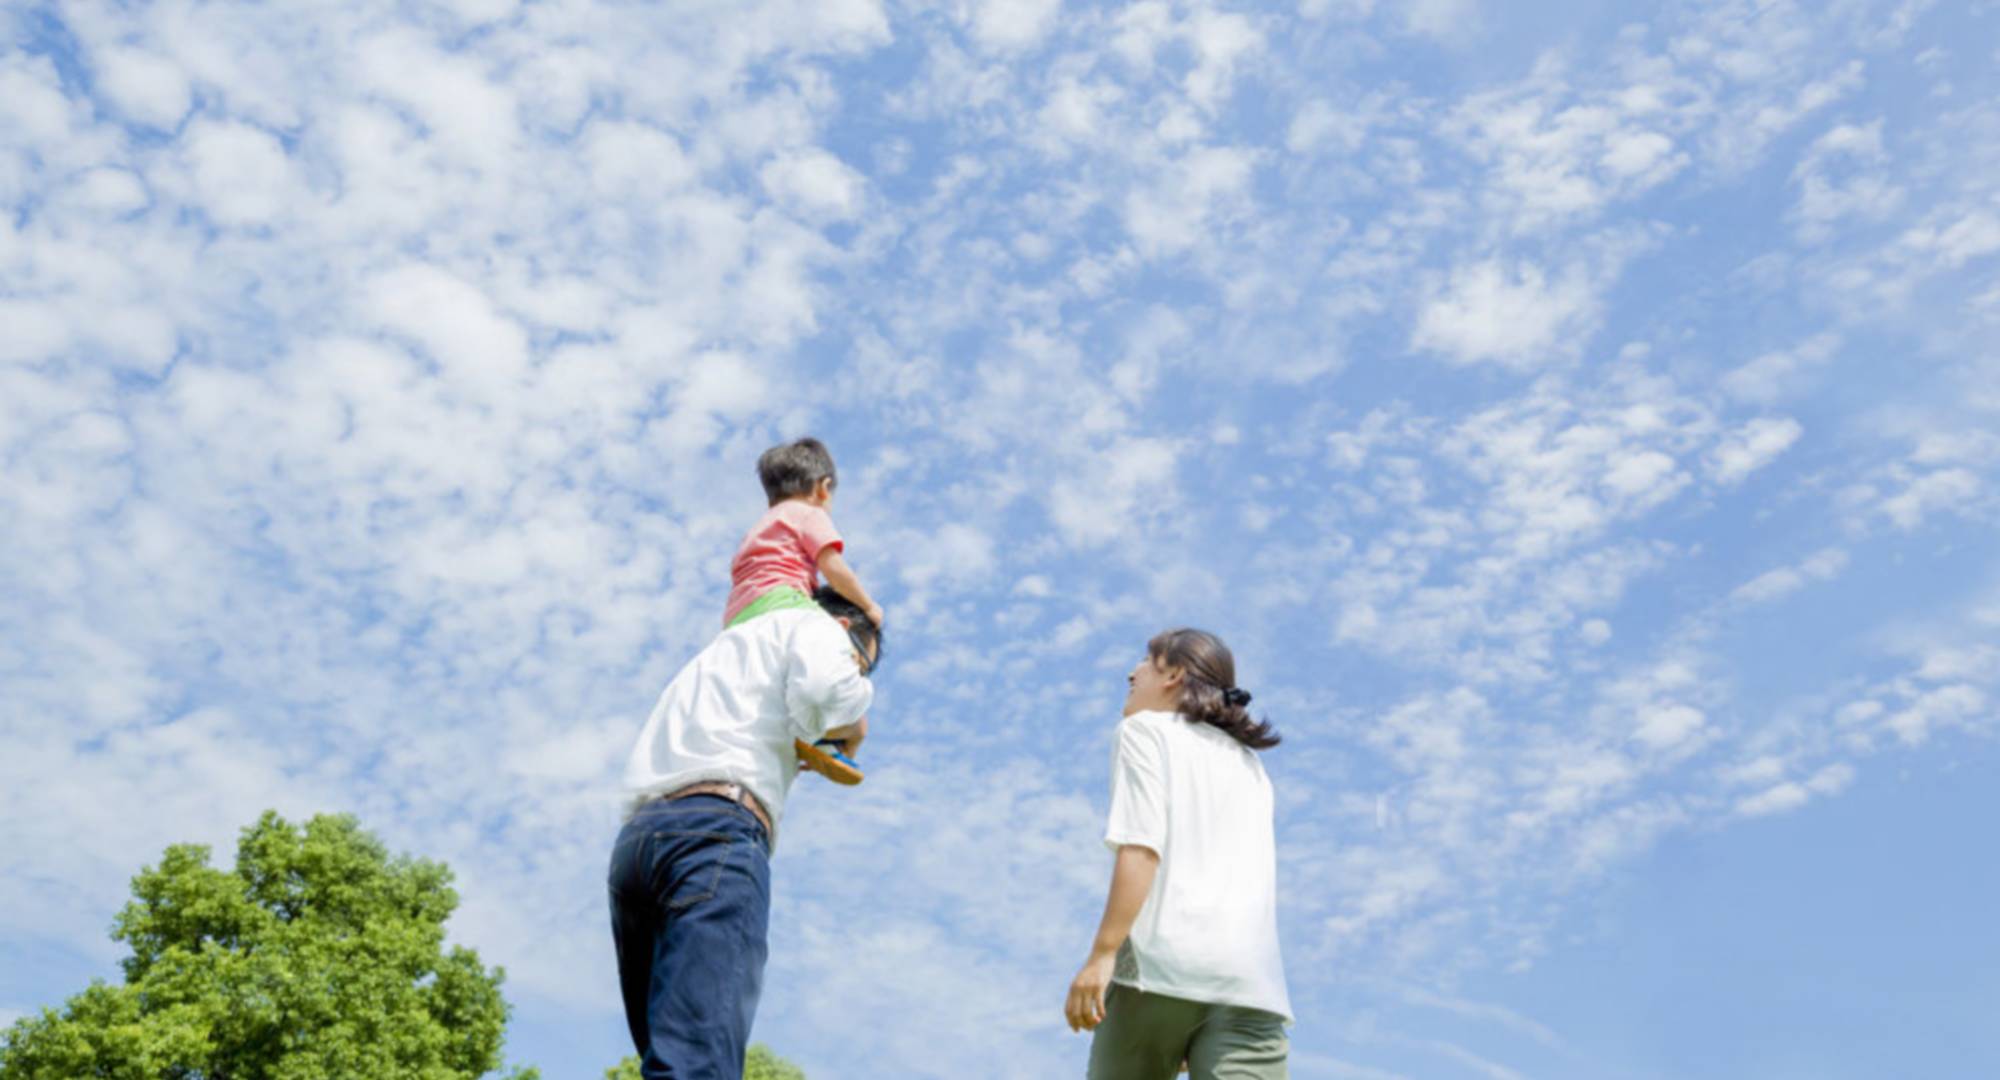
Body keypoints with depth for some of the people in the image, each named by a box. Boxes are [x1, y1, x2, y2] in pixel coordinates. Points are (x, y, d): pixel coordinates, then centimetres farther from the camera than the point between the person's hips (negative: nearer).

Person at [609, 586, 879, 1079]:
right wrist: (851, 724, 13)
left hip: (637, 838, 8)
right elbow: (826, 686, -8)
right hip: (713, 833, -8)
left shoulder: (726, 649, 38)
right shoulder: (812, 623, 15)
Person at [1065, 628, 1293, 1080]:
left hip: (1161, 964, -5)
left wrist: (1102, 954, -12)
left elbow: (1142, 848, -8)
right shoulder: (1247, 760, 27)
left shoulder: (1144, 730, 6)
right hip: (1251, 981, 5)